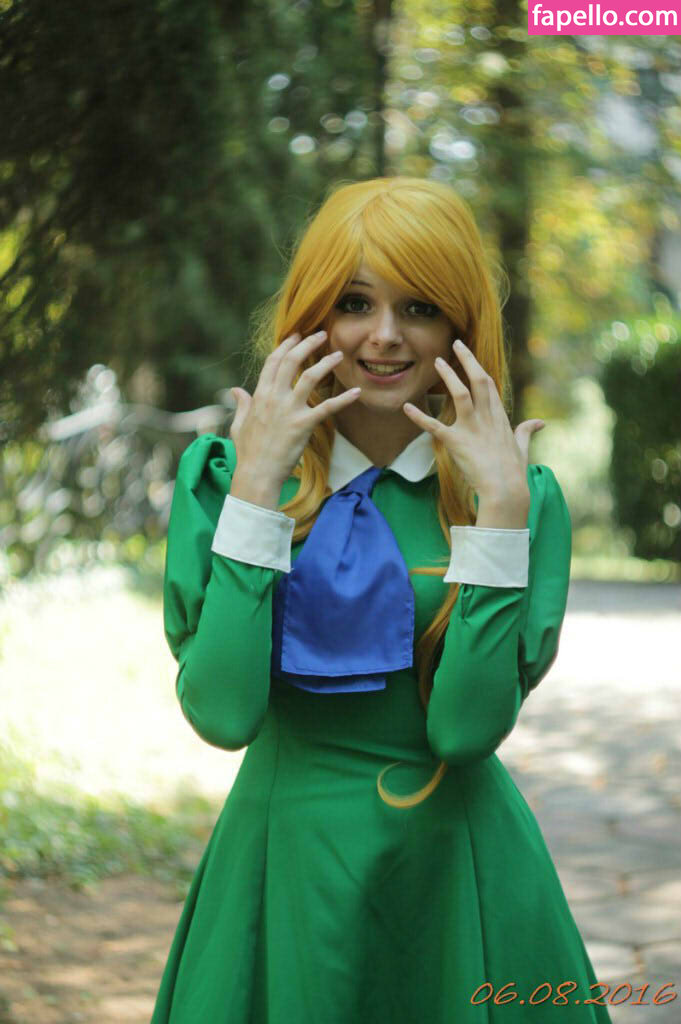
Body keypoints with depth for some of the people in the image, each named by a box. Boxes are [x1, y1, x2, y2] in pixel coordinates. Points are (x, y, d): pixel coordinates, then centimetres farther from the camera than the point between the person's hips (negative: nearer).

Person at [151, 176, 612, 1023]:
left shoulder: (525, 494, -4)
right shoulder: (220, 474, -4)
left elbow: (467, 727, -15)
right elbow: (223, 713, -16)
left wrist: (499, 505, -18)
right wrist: (257, 484, -18)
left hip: (460, 880, 0)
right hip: (286, 865, 0)